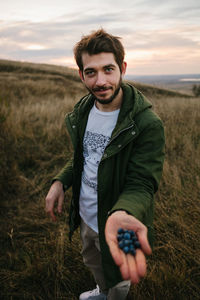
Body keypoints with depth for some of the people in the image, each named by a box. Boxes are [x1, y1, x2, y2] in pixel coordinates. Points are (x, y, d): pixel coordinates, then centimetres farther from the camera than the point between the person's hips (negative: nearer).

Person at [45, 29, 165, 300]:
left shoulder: (148, 125, -28)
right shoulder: (83, 111, -6)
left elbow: (141, 184, -29)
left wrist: (122, 214, -51)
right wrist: (60, 181, -8)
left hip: (115, 225, -6)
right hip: (85, 216, 7)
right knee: (92, 261, 34)